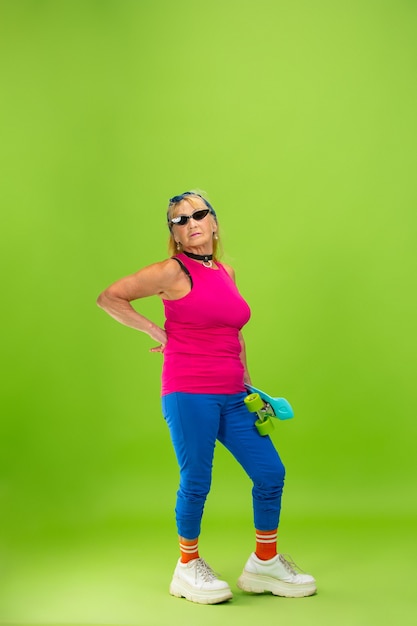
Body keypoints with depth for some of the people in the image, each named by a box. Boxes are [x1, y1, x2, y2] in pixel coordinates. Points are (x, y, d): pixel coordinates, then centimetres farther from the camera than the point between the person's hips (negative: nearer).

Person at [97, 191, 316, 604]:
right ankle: (188, 568, 22)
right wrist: (156, 331, -8)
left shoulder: (226, 273, 14)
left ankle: (265, 563, 23)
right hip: (189, 395, -7)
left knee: (270, 473, 6)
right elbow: (109, 298, -4)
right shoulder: (172, 272, -6)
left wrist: (248, 384, 17)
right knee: (196, 483, 0)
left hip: (232, 397, 7)